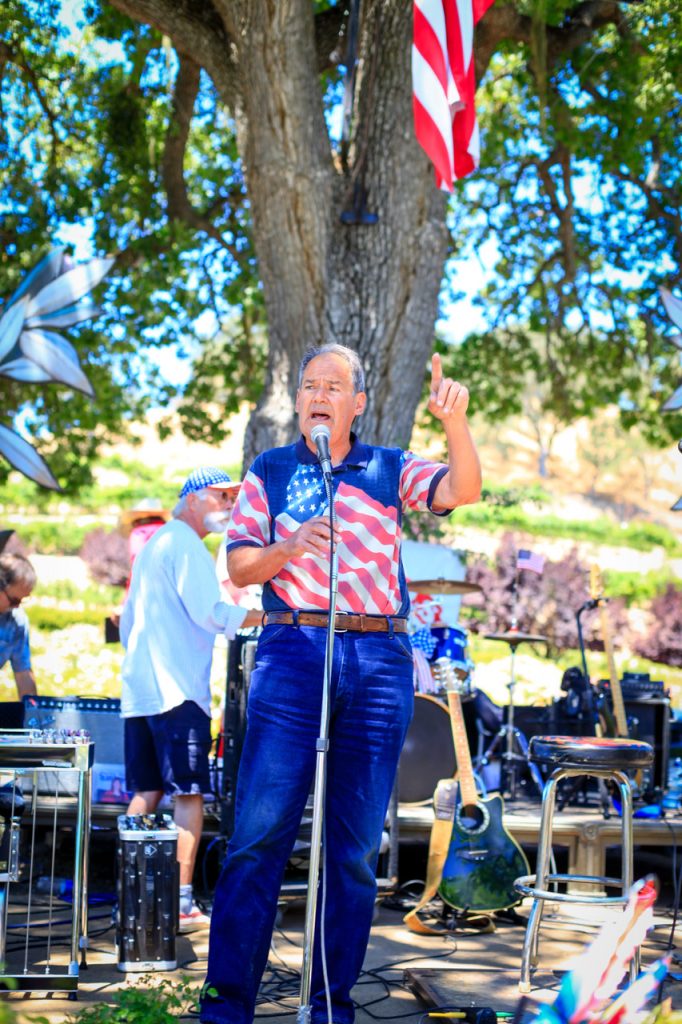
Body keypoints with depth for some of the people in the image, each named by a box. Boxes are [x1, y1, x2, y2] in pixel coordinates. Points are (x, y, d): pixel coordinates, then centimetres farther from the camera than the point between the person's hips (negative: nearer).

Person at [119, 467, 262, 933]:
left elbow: (128, 619, 28)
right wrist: (269, 615, -13)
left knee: (146, 793, 10)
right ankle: (182, 901, -10)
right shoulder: (186, 545, -7)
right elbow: (209, 612, -18)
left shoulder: (153, 545, 23)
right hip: (177, 689, -10)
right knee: (189, 794, -8)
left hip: (139, 689, 10)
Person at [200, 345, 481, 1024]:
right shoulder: (269, 471, 14)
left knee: (357, 842, 4)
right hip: (292, 650, -1)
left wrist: (455, 423, -17)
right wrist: (291, 545, -12)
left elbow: (463, 491, -1)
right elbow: (239, 565, 8)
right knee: (261, 831, -7)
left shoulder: (389, 470, 15)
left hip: (380, 660, 1)